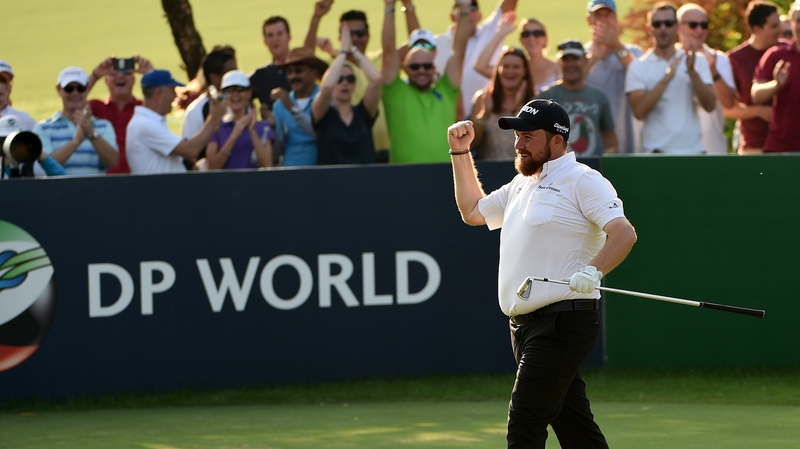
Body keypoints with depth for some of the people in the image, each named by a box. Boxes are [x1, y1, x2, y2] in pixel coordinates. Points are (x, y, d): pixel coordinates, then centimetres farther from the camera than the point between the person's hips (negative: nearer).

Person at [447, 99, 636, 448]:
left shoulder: (582, 181, -8)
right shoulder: (522, 184, 21)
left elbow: (624, 234, -20)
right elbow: (473, 212, 35)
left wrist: (592, 271, -37)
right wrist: (461, 152, 28)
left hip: (563, 321, -9)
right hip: (524, 324, 9)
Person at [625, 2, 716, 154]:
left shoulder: (697, 61, 9)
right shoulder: (638, 67, 3)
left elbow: (709, 105, -2)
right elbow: (639, 111, -11)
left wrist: (692, 71, -15)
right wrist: (667, 78, -20)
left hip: (693, 150, 2)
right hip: (655, 151, -2)